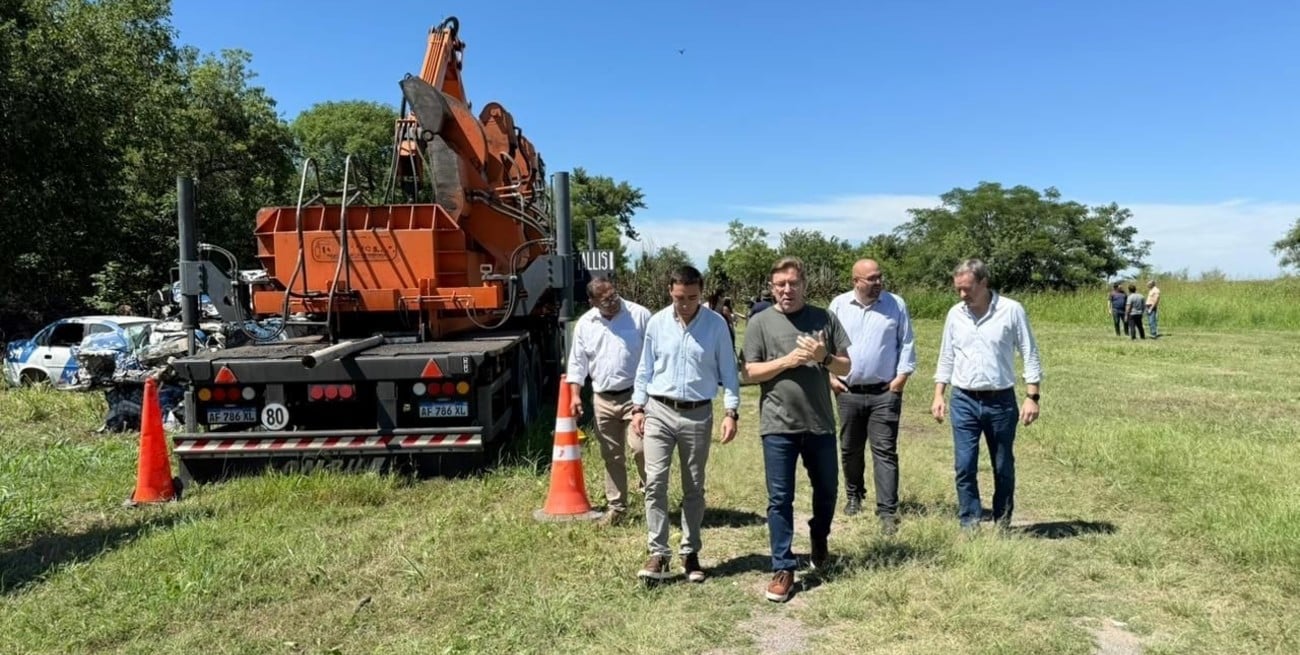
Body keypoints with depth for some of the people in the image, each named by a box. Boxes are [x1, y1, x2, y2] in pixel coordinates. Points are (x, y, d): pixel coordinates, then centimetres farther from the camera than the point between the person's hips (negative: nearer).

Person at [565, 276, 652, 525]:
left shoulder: (639, 315, -5)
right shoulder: (585, 324, 4)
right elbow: (577, 362, 10)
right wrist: (576, 394, 2)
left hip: (635, 395, -3)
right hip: (603, 399, 4)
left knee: (640, 447, -15)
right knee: (612, 457, 11)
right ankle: (617, 507, 23)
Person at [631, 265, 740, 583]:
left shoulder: (716, 324, -4)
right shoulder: (657, 322, 1)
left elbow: (728, 371, -1)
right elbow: (645, 368, 7)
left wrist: (731, 411, -8)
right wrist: (638, 407, 2)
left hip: (698, 414, -1)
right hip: (659, 411, 1)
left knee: (694, 487, 10)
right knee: (655, 482, -6)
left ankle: (690, 552, 22)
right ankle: (658, 553, 3)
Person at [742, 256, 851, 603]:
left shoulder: (825, 319, 3)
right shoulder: (760, 323, -2)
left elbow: (846, 367, 5)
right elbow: (751, 372, -4)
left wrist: (824, 357, -15)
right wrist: (788, 360, -17)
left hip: (820, 423, 3)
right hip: (778, 425, -2)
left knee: (827, 490, 18)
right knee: (780, 499, 2)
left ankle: (819, 539, 46)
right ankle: (783, 568, 12)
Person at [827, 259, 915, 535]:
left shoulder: (896, 304, -1)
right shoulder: (839, 305, 2)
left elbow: (907, 344, 2)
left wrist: (901, 378, -5)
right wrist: (830, 376, 0)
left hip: (884, 393, -2)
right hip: (848, 391, 2)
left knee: (885, 452, -5)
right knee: (850, 449, 14)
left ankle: (888, 512, -2)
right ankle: (854, 496, 35)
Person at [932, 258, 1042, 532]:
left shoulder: (1012, 310, -7)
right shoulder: (955, 314, 4)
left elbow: (1030, 356, -4)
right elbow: (946, 357, 11)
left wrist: (1032, 397, -10)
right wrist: (938, 395, 6)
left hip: (1001, 400, -2)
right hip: (964, 401, 2)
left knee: (1004, 467, 11)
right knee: (964, 466, 0)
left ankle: (1002, 523, 26)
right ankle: (969, 524, 10)